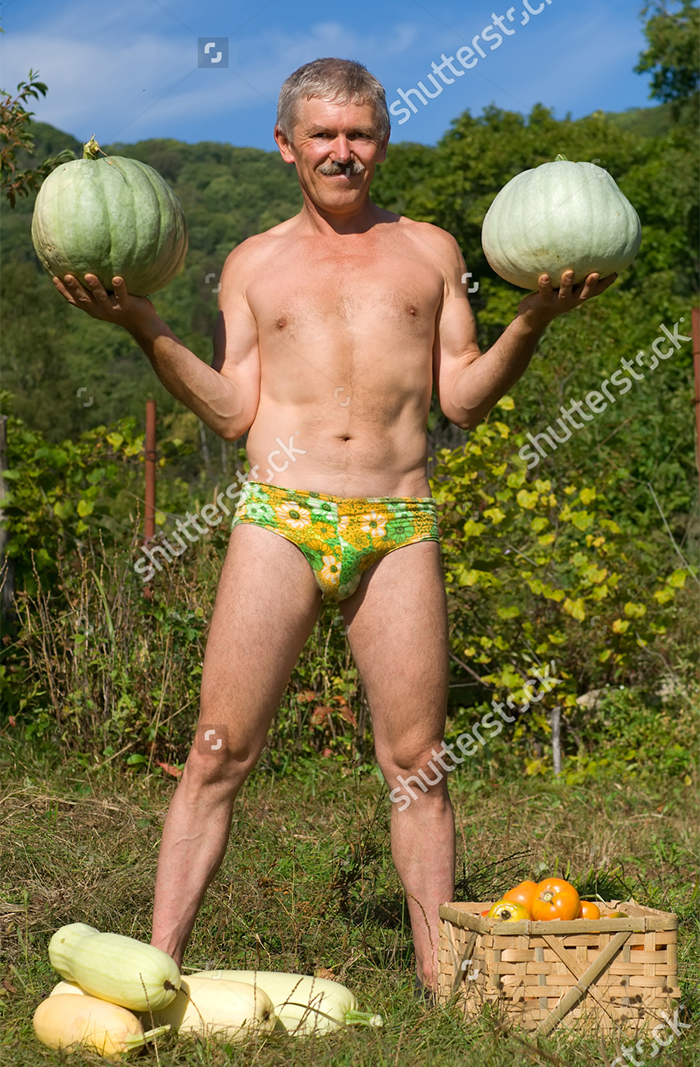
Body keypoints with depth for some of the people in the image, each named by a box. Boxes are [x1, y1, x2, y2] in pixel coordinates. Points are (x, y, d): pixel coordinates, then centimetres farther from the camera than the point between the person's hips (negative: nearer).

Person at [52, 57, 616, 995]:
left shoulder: (430, 250, 18)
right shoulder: (255, 263, 16)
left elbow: (461, 397, 11)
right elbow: (233, 413, 7)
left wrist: (532, 320, -3)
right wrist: (145, 328, -2)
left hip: (399, 529, 1)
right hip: (278, 519, -1)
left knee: (416, 759, 2)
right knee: (220, 752, -4)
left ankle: (440, 978, 11)